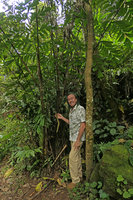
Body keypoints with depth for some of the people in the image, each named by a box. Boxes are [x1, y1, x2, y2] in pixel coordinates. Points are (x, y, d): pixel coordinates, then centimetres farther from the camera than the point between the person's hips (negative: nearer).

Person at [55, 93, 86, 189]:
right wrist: (62, 118, 16)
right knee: (77, 157, 16)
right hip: (72, 137, 8)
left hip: (78, 138, -8)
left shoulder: (80, 109, -16)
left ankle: (75, 180, 8)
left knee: (72, 157, -6)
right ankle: (79, 176, 30)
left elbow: (83, 125, -20)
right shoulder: (71, 110, 11)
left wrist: (78, 140, -21)